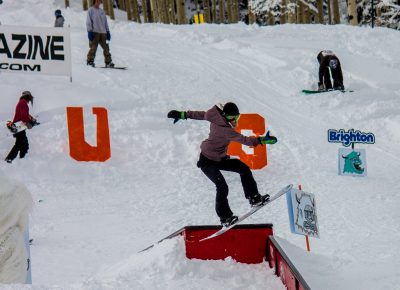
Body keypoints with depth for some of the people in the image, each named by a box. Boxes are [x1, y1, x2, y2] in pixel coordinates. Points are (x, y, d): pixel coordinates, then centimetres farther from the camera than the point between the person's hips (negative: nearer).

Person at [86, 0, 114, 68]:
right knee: (93, 47, -12)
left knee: (106, 48, 1)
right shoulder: (91, 10, 3)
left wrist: (108, 31, 16)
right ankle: (90, 61, -6)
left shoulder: (102, 11, 19)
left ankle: (108, 62, 4)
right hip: (95, 32, -5)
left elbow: (105, 22, 22)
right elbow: (88, 21, -3)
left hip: (103, 32, 5)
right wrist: (89, 31, -12)